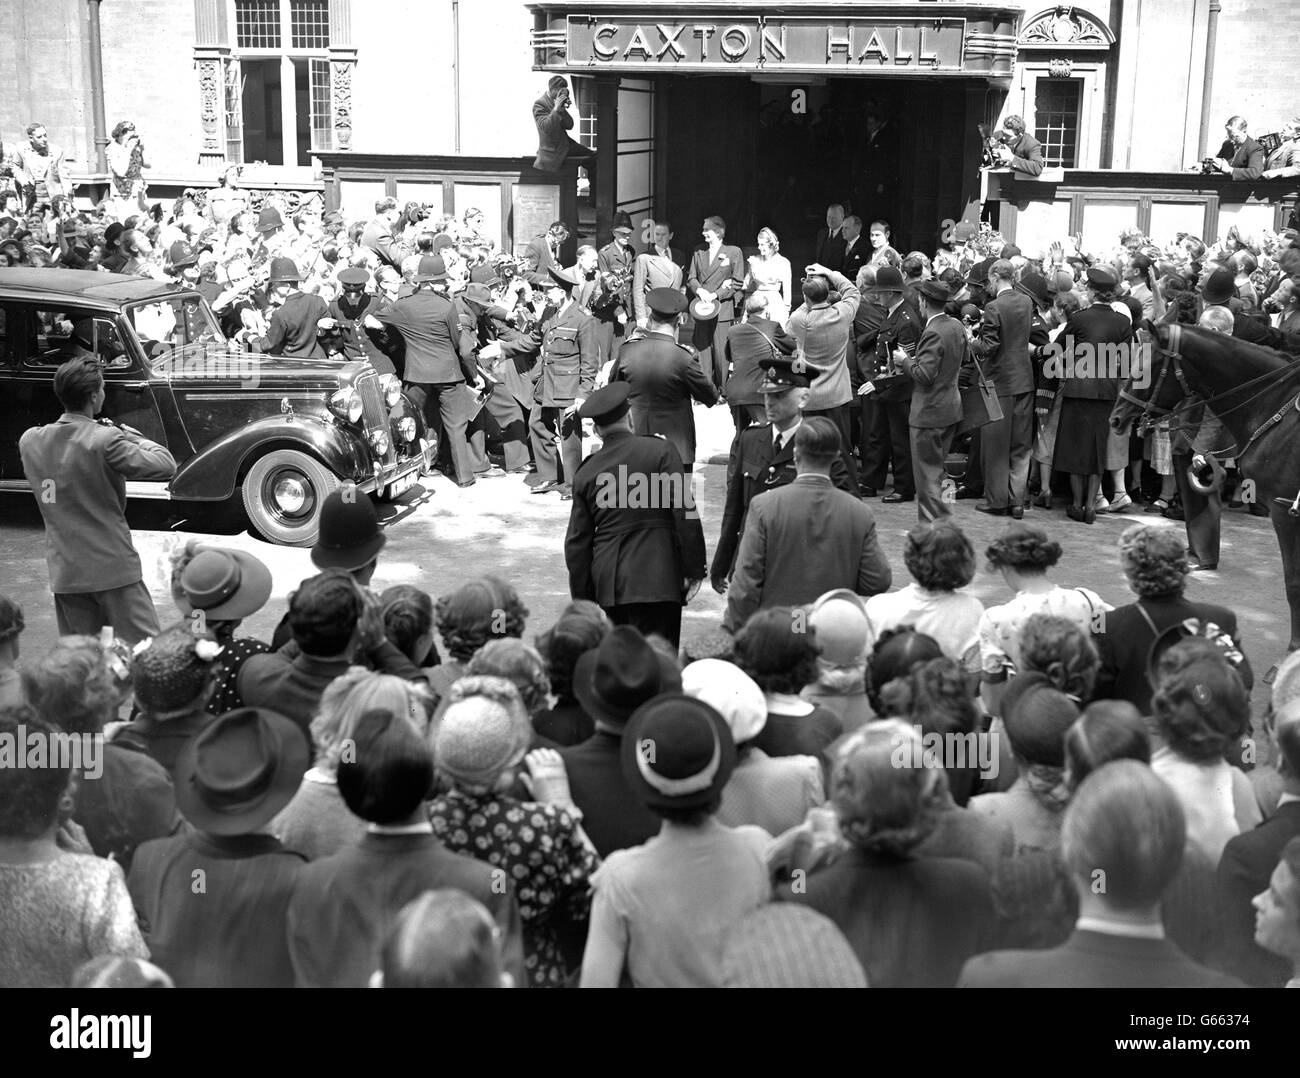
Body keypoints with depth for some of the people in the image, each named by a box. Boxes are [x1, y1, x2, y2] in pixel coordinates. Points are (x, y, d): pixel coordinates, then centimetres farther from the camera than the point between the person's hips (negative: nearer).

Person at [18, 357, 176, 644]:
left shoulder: (29, 441, 2)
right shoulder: (106, 441, -16)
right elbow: (165, 466, -15)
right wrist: (133, 436, 1)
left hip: (63, 574, 6)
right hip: (113, 568, -5)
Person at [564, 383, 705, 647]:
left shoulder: (586, 472, 9)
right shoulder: (660, 451, -3)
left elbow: (576, 543, 11)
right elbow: (685, 513, -8)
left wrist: (582, 598, 18)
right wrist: (694, 569, -2)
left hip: (607, 583, 4)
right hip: (656, 580, -4)